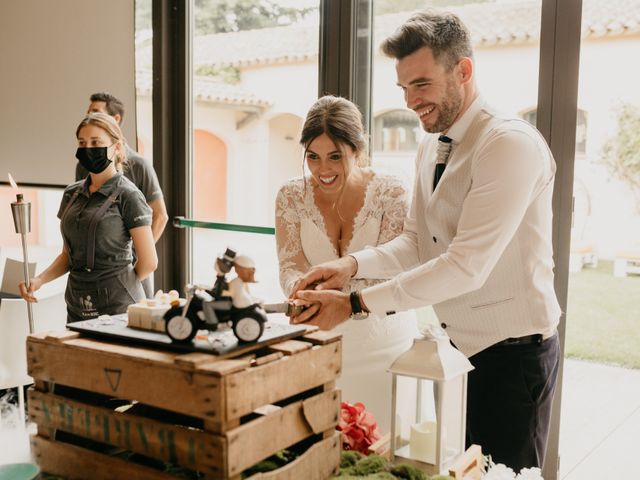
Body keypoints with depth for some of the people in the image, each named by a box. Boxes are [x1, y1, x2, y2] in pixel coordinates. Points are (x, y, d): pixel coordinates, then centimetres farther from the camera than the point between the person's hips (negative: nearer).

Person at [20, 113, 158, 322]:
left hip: (117, 306, -5)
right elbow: (68, 254, 15)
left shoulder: (127, 196, -9)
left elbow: (149, 262, -8)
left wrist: (120, 286, 6)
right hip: (77, 307, 6)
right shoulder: (72, 194, 10)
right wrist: (40, 279, -1)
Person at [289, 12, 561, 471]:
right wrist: (353, 265, -12)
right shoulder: (431, 149, 7)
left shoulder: (511, 144, -22)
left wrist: (356, 304, -26)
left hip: (511, 352, -8)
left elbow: (467, 266, -28)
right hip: (458, 343, 8)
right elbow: (416, 243, 8)